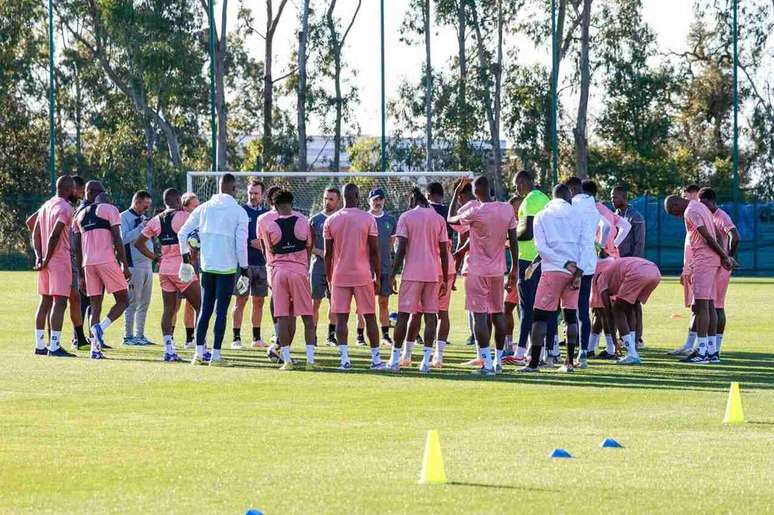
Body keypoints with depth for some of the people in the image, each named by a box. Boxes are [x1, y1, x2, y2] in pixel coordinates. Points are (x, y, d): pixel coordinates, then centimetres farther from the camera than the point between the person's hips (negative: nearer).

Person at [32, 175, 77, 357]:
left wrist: (39, 257, 4)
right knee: (59, 302, -9)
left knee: (45, 301, 13)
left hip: (46, 261, 9)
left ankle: (39, 345, 15)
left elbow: (36, 233, 11)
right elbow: (54, 236, -20)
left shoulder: (46, 206, 15)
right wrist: (46, 260, -14)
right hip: (60, 260, -9)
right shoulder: (65, 208, -12)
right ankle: (54, 346, -14)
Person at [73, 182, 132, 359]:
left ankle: (95, 348, -3)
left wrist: (81, 273, 23)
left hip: (88, 263, 5)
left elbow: (78, 247, 18)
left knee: (95, 306, 7)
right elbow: (117, 240, -6)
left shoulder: (81, 214, 19)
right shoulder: (110, 209, 3)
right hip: (107, 261, -5)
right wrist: (125, 265, -4)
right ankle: (101, 327, -19)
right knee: (123, 300, 4)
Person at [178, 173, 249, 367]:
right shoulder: (239, 212, -5)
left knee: (205, 309, 11)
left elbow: (182, 233, 6)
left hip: (206, 266, 3)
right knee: (221, 311, 0)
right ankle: (215, 355, -2)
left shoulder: (204, 208, 6)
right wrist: (244, 270, -1)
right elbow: (241, 243, -8)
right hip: (227, 268, -3)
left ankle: (199, 353, 9)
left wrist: (185, 259, 17)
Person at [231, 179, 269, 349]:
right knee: (241, 300, -5)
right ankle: (236, 338, -4)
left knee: (259, 301, 8)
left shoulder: (267, 214, 13)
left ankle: (257, 338, 15)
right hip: (244, 263, -5)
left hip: (262, 263, 5)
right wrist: (251, 243, -15)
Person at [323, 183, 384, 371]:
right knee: (370, 317, 7)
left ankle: (344, 359, -9)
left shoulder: (331, 220, 2)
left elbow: (328, 253, 4)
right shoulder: (368, 219, -4)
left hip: (340, 276, 1)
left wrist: (329, 278, 12)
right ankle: (376, 359, 8)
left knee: (341, 318, 2)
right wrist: (378, 278, 5)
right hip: (363, 276, -1)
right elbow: (374, 251, -3)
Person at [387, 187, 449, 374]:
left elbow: (401, 248, -7)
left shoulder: (406, 217, -1)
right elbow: (444, 252, 7)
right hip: (433, 274, 2)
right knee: (430, 315, 3)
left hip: (412, 274, -2)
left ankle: (395, 358, 4)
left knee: (403, 314, 3)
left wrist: (393, 274, -3)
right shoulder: (439, 219, 8)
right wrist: (445, 279, 12)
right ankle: (426, 360, -6)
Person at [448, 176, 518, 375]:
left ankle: (487, 364, -14)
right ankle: (498, 361, 20)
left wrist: (456, 192, 14)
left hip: (478, 270, -5)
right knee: (498, 313, 15)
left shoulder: (475, 212, -15)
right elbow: (513, 241, 4)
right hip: (498, 269, 5)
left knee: (480, 314, -7)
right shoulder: (507, 209, 0)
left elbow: (451, 219, 3)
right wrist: (514, 270, 12)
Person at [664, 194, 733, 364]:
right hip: (713, 262, 10)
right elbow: (716, 235, 17)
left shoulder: (690, 212, -12)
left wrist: (724, 256, -9)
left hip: (702, 261, -10)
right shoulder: (700, 207, 19)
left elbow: (708, 237, -17)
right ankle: (712, 351, 11)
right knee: (709, 304, 10)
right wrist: (724, 257, 10)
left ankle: (701, 352, -14)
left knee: (701, 305, -10)